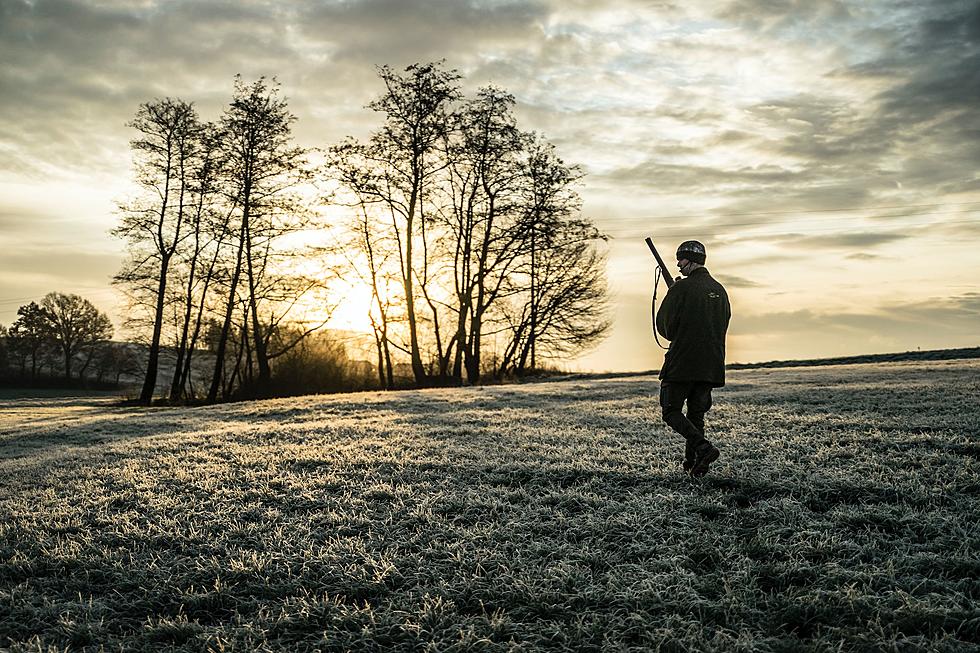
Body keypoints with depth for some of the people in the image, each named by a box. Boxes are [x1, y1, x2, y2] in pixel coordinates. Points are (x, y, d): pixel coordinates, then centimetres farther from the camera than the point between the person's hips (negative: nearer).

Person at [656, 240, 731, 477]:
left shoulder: (681, 288, -10)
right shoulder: (720, 290, 11)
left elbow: (664, 325, -7)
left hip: (682, 362, -6)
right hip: (712, 365, 7)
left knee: (671, 412, 2)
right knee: (696, 414, 14)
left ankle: (703, 448, -16)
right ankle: (692, 463, 13)